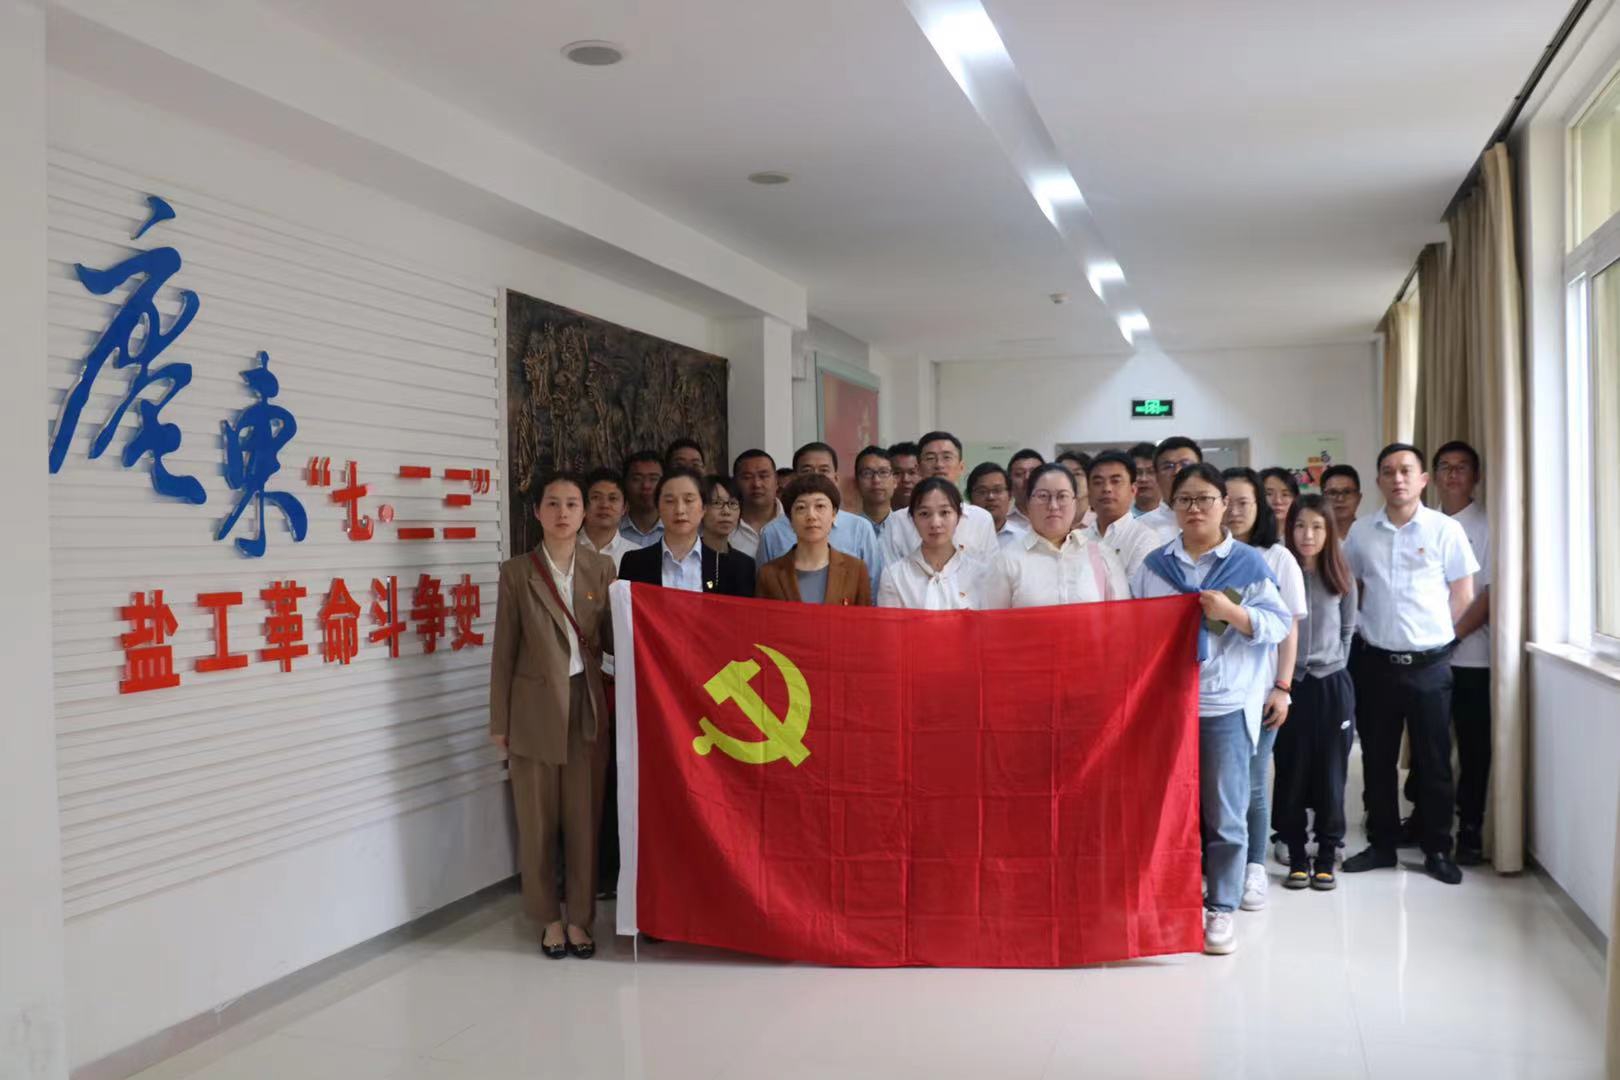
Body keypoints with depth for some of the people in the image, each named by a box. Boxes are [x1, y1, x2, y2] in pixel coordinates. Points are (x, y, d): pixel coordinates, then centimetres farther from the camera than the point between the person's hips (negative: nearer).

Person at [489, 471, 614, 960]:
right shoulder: (516, 572, 0)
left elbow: (612, 641, 5)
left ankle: (580, 918, 20)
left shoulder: (601, 568, 5)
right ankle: (549, 919, 23)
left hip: (587, 706, 1)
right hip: (535, 709, -1)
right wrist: (500, 721, -1)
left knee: (584, 818, 6)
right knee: (537, 820, 7)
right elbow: (504, 651, 0)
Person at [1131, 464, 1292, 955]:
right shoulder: (1154, 565, 8)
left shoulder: (1248, 563, -1)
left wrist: (1233, 613, -19)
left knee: (1224, 814, 2)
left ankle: (1221, 909, 13)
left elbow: (1279, 625, -5)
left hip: (1227, 706, -3)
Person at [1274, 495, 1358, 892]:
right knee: (1291, 774, 4)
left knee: (1330, 774, 5)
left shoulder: (1342, 579, 4)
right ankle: (1297, 857, 15)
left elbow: (1348, 632, 12)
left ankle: (1326, 857, 17)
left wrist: (1333, 665, 6)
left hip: (1332, 685, 1)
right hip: (1289, 685, -1)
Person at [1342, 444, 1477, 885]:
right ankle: (1382, 844, 22)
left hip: (1429, 664, -2)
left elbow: (1463, 595, 2)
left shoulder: (1446, 529, -3)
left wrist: (1428, 631, 3)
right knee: (1377, 760, 10)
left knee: (1433, 762, 5)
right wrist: (1374, 627, 6)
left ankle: (1437, 850, 18)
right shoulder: (1360, 532, 3)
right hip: (1375, 662, 2)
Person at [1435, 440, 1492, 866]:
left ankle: (1470, 831, 14)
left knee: (1473, 746, 4)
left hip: (1470, 656, -3)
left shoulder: (1486, 527, -3)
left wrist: (1453, 635, -13)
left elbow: (1492, 591, -9)